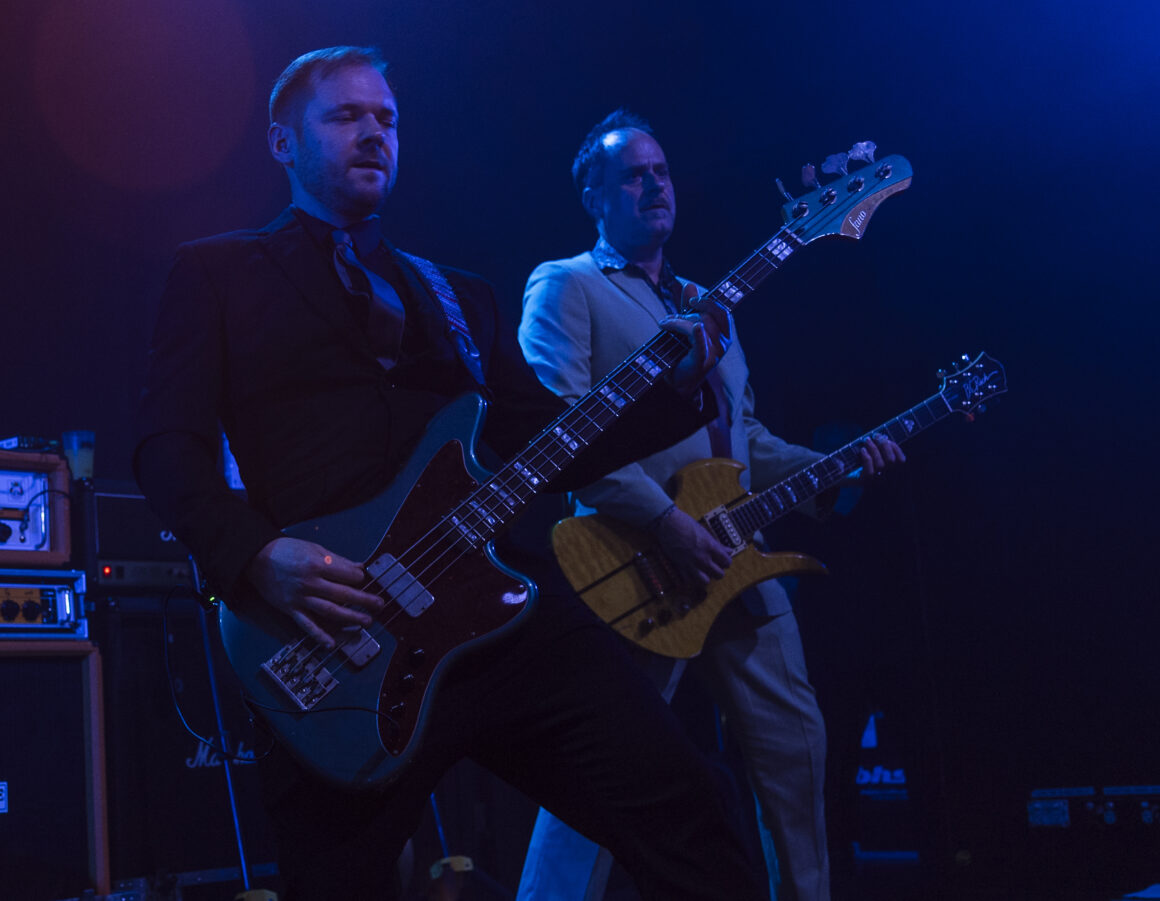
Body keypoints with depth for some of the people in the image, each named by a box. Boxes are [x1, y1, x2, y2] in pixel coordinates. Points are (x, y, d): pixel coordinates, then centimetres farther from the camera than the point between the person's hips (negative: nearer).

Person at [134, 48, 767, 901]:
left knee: (680, 809, -6)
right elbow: (169, 446, 0)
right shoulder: (217, 272, 12)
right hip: (336, 641, -3)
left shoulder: (456, 294, 24)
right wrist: (258, 556, -17)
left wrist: (674, 382, 2)